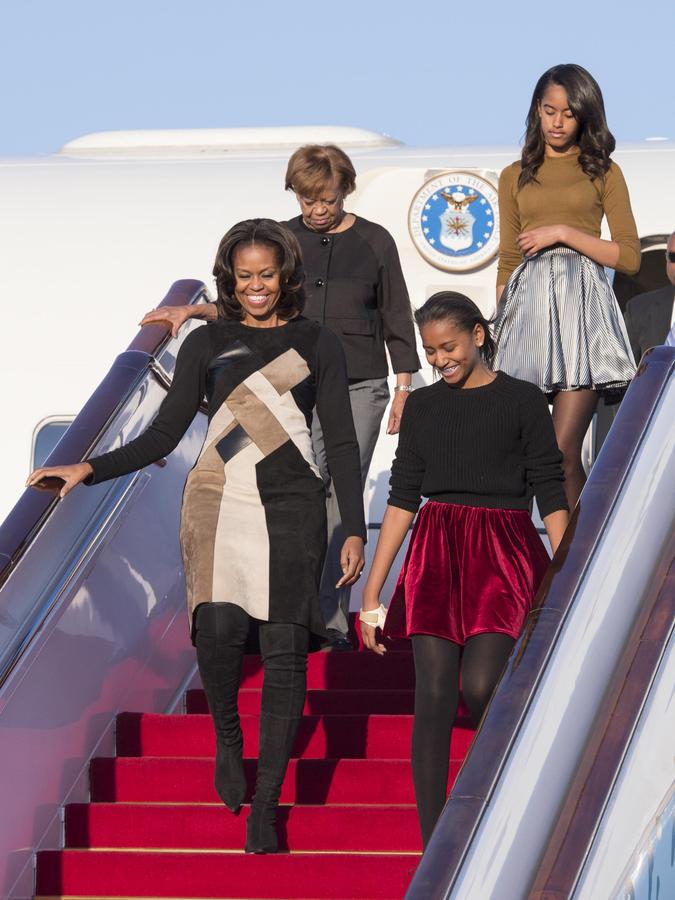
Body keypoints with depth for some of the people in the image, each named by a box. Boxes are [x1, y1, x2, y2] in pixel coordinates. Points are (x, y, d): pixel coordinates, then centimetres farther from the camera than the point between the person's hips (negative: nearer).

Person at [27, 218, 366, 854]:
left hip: (291, 508, 0)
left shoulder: (317, 345, 11)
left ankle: (265, 803, -4)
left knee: (284, 648, -9)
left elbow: (342, 443, 9)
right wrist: (90, 470, -2)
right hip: (217, 500, 0)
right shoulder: (206, 344, 12)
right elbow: (164, 435, 11)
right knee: (219, 626, -21)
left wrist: (355, 530, 1)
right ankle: (227, 740, 8)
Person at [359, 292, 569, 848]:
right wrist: (372, 592, 8)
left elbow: (551, 495, 0)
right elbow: (403, 497, 12)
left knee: (480, 687, -20)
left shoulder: (522, 401, 1)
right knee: (433, 696, -6)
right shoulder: (422, 407, 11)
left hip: (504, 556, -3)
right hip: (435, 556, 3)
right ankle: (432, 851, -5)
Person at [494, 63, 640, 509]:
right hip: (528, 305, 3)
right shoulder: (515, 177, 19)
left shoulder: (602, 172, 11)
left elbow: (629, 256, 4)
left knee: (563, 452, -13)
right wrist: (499, 330, 10)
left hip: (581, 303, -3)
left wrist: (562, 232, -5)